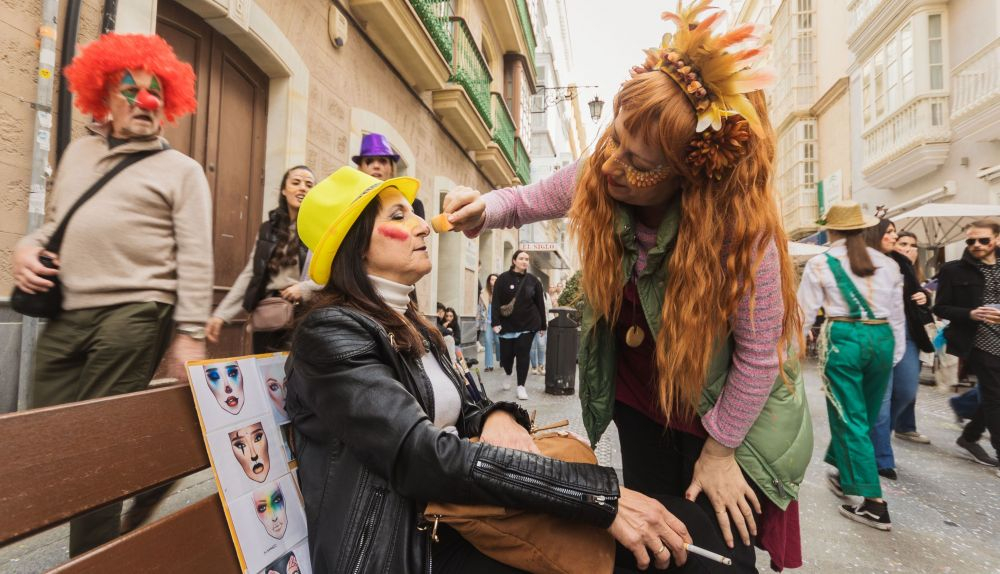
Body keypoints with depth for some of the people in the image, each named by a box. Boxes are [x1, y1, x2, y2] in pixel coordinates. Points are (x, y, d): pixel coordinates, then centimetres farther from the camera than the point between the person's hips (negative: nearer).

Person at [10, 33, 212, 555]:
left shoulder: (180, 169, 3)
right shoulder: (78, 152, 21)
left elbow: (195, 259, -6)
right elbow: (56, 222, 28)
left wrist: (189, 333, -13)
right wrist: (27, 246, 4)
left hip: (134, 314, -6)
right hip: (64, 315, 6)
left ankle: (92, 555, 17)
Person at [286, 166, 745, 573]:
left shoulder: (410, 325, 13)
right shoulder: (331, 333, -13)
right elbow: (422, 455, -25)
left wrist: (499, 416, -10)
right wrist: (601, 494, -26)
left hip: (460, 520, 7)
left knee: (679, 522, -10)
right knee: (678, 529, -18)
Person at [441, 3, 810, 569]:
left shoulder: (741, 225, -31)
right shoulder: (597, 177, -19)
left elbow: (760, 351, -20)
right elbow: (529, 199, 1)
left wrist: (720, 447, -10)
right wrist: (485, 207, -22)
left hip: (726, 413, -3)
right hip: (640, 404, 4)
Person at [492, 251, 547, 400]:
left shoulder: (533, 280, 3)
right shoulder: (503, 278, -3)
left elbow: (540, 303, 5)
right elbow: (496, 302, -6)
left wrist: (542, 325, 4)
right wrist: (495, 322, -14)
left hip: (528, 324, 1)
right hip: (507, 324, -1)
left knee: (523, 354, -1)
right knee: (506, 353, 5)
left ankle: (521, 386, 10)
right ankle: (507, 375, 37)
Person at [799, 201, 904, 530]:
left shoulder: (821, 264, -2)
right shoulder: (888, 264, 10)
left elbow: (804, 314, -2)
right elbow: (897, 315, 13)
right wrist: (895, 354, 22)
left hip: (842, 339, -5)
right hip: (882, 339, 5)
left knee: (850, 418, 2)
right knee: (865, 415, 19)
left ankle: (874, 503, 2)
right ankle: (845, 475, 37)